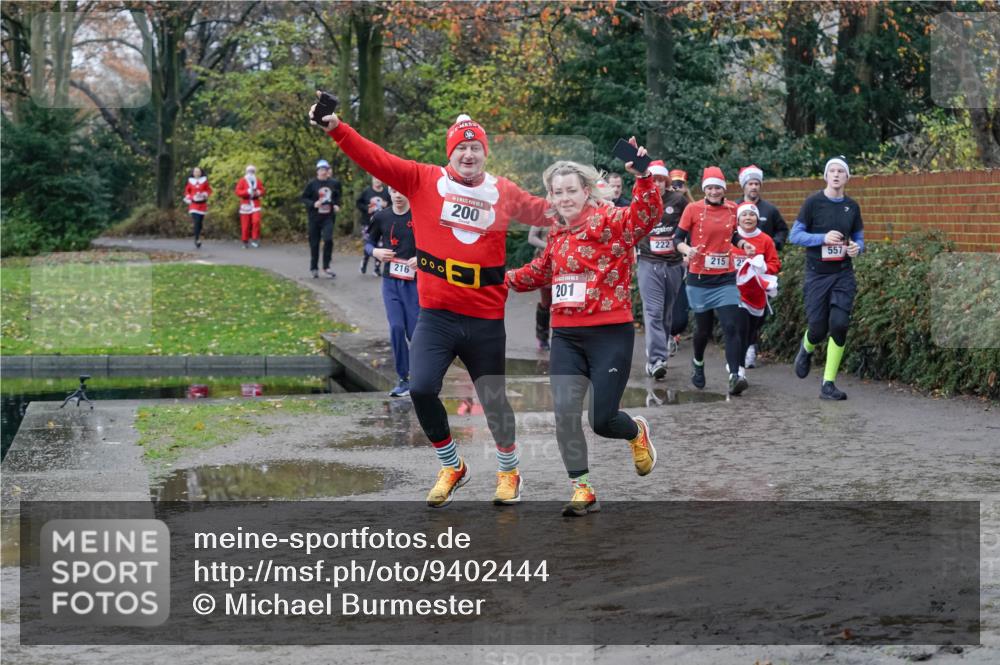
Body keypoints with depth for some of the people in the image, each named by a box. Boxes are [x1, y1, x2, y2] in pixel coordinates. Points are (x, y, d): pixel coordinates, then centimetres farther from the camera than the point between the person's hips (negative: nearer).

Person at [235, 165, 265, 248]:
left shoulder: (258, 181, 9)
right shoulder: (242, 181, 0)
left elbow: (262, 191, 12)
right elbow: (238, 192, -7)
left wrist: (258, 192, -11)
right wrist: (247, 192, -21)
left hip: (255, 204, 1)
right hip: (245, 205, -1)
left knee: (256, 221, -19)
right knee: (245, 225, 0)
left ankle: (255, 239, -11)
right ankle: (245, 242, 11)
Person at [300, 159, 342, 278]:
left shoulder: (334, 183, 2)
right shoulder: (312, 184, -5)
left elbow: (337, 196, 18)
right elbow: (303, 198, -3)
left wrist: (337, 205, 0)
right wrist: (313, 204, -18)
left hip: (328, 217, 1)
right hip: (314, 217, -1)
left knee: (328, 239, -16)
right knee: (314, 243, 5)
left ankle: (326, 266, -3)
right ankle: (314, 268, 19)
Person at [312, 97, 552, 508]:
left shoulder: (504, 193, 4)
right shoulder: (423, 180, -1)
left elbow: (546, 213, 14)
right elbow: (376, 159, -8)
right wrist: (336, 129, -18)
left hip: (486, 319, 1)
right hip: (436, 315, -1)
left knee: (493, 400, 9)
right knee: (421, 389, -14)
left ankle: (508, 472, 35)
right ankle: (452, 467, 11)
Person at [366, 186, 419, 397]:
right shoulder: (381, 217, 5)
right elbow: (369, 243, 16)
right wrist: (375, 251, -7)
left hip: (414, 281, -3)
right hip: (390, 281, 3)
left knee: (415, 331, -2)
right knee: (396, 328, -6)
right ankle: (404, 379, 5)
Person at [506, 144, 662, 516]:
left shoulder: (611, 221, -8)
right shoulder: (556, 235, 11)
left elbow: (647, 215, -28)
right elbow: (540, 273, 29)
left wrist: (643, 177, -42)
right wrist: (503, 279, 19)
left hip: (610, 333, -5)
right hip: (566, 335, 5)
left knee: (602, 420, -4)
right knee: (565, 411, -6)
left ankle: (637, 432, 33)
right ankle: (582, 489, 7)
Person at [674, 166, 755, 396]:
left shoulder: (732, 209, 6)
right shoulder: (693, 209, -5)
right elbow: (678, 238, -1)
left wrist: (743, 244, 1)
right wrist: (687, 249, -22)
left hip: (726, 278, 2)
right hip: (700, 278, -2)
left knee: (732, 326, -13)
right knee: (704, 327, 9)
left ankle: (735, 375, -21)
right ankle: (698, 363, 38)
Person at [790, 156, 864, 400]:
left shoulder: (852, 207, 7)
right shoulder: (814, 202, -4)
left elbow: (859, 239, 17)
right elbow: (795, 235, -5)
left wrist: (857, 248, -7)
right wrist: (823, 238, -19)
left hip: (843, 274, 2)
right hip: (817, 274, -2)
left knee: (839, 324, -13)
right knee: (818, 329, -2)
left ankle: (828, 384, -3)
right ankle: (807, 348, 38)